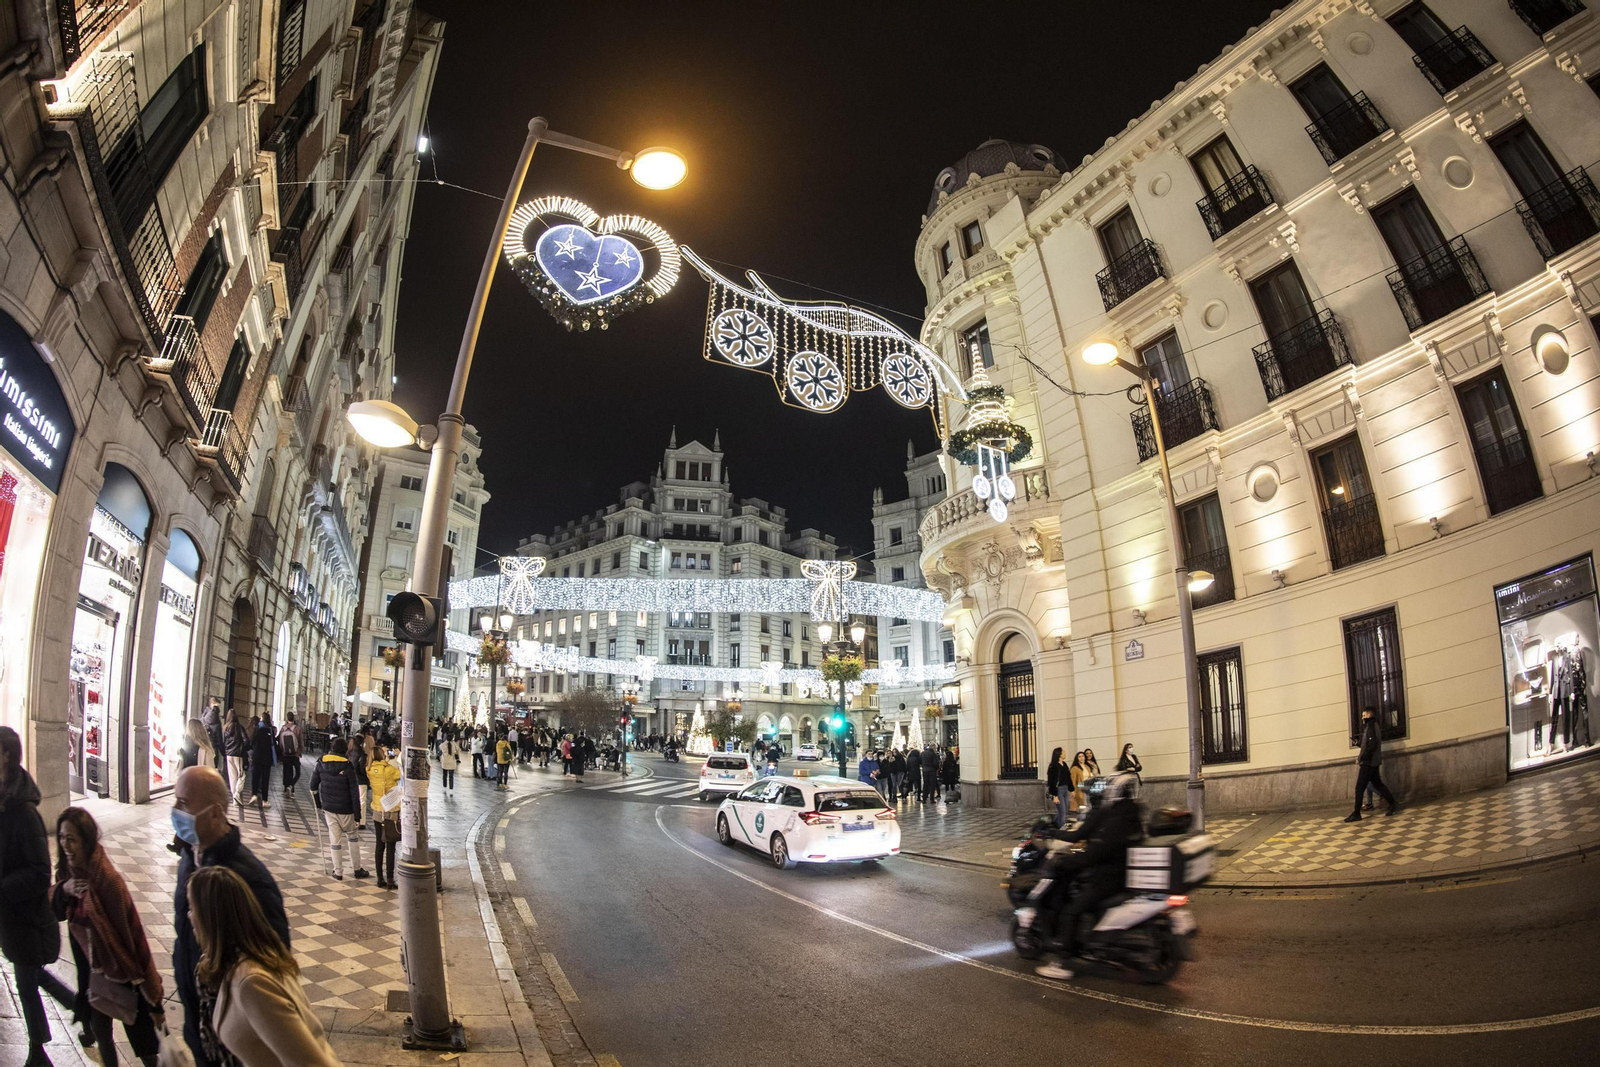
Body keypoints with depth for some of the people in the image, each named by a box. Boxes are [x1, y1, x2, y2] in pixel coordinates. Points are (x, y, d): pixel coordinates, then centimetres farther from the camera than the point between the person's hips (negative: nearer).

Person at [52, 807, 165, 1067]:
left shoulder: (107, 880, -27)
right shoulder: (68, 871, -6)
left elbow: (131, 932, -23)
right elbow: (57, 913, 4)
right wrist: (63, 889, -19)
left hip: (119, 969, -6)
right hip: (89, 966, 6)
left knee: (138, 1030, 9)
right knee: (99, 1028, 21)